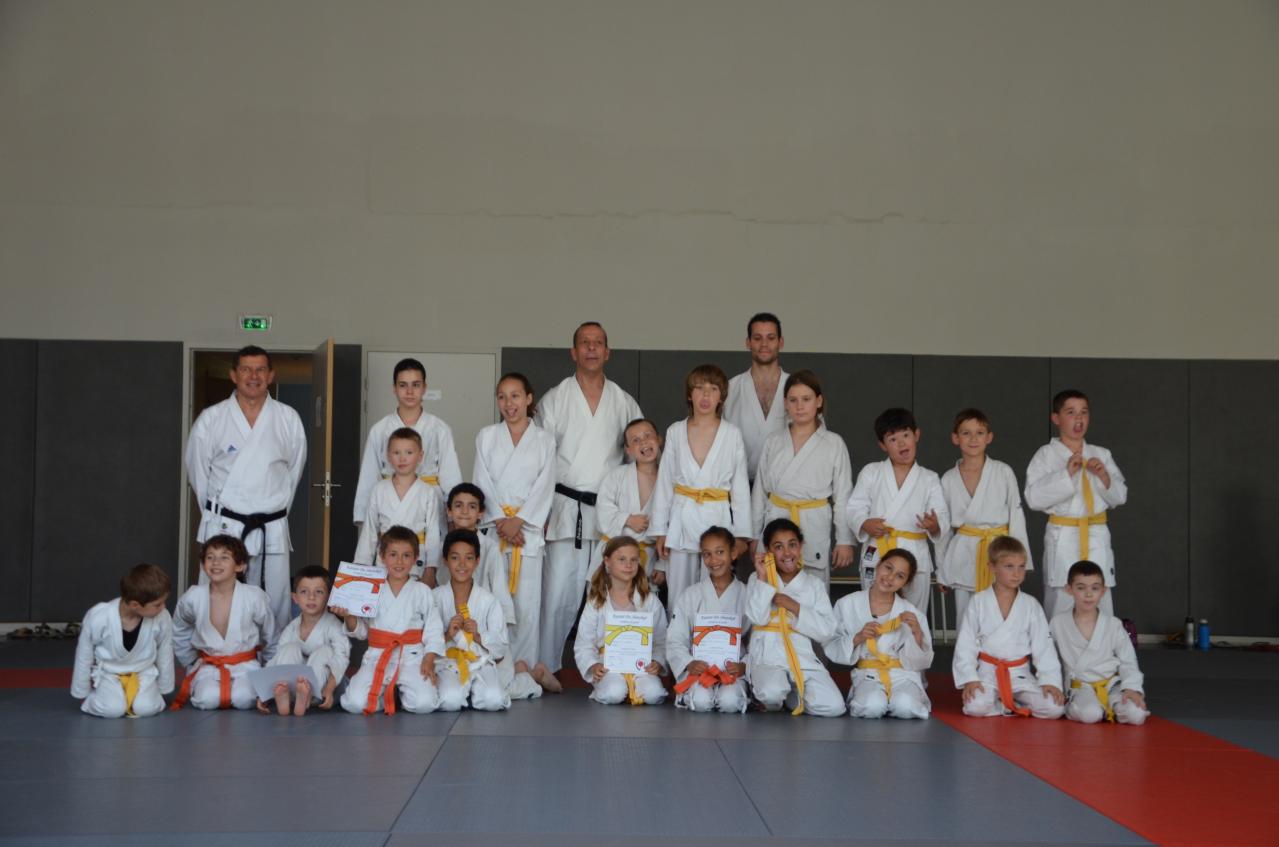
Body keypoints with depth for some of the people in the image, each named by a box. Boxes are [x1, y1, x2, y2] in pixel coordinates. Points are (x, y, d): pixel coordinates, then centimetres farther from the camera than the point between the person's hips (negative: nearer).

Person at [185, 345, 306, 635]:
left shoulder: (289, 420, 2)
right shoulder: (211, 419, -2)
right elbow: (198, 472, 6)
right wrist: (215, 514, 10)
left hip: (272, 529, 1)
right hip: (223, 526, -1)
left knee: (274, 603, 4)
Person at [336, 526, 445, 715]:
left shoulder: (422, 591, 4)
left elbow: (434, 630, 2)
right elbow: (361, 630, 12)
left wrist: (428, 661, -10)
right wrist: (348, 617, -9)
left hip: (411, 657, -1)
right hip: (377, 656, 1)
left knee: (424, 704, -24)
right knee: (355, 703, -21)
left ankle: (403, 691, 11)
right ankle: (386, 693, 11)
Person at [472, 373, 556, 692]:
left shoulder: (544, 440, 9)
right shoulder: (486, 436, 12)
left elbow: (544, 487, 1)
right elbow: (483, 483, 4)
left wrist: (518, 521, -10)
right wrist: (501, 521, -8)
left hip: (528, 529, 0)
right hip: (492, 528, 0)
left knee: (527, 603, -5)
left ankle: (523, 666, 3)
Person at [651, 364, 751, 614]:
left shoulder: (732, 434, 1)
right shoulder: (675, 432, 5)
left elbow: (741, 487, 3)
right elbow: (664, 483, 8)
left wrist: (742, 535, 0)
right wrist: (659, 531, 5)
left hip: (718, 519, -1)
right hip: (681, 521, 2)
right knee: (678, 595, 5)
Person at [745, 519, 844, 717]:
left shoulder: (814, 585, 12)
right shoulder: (758, 579, 9)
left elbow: (826, 631, 1)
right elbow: (758, 617, -9)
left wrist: (795, 607, -7)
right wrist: (763, 577, -7)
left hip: (802, 657, 2)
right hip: (767, 656, -2)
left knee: (833, 707, -20)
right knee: (772, 694, -36)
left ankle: (790, 695, 9)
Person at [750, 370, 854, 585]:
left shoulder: (834, 444, 0)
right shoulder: (772, 443, 8)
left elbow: (843, 496, 1)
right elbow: (759, 492, 12)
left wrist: (845, 541, -2)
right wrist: (754, 536, 11)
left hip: (814, 529, -2)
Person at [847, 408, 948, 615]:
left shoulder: (929, 479, 8)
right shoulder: (871, 473, 6)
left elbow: (943, 518, 3)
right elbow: (854, 508, 5)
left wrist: (935, 526, -21)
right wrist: (865, 524, -17)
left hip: (914, 557, 1)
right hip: (877, 554, -1)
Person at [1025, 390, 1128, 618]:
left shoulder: (1101, 455, 13)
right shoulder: (1046, 455, 1)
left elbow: (1120, 497, 11)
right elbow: (1034, 497, -10)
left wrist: (1104, 476, -9)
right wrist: (1067, 474, -18)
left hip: (1097, 539, 3)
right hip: (1062, 539, -3)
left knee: (1102, 606, 2)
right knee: (1061, 608, -3)